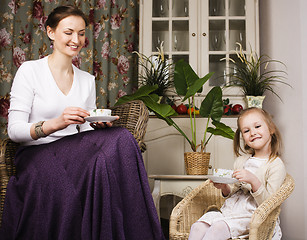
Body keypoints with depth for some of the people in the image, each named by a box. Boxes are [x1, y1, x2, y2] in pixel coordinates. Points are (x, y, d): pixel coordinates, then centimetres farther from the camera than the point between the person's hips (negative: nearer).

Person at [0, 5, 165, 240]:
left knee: (121, 138, -29)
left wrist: (99, 125, -9)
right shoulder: (30, 71, 0)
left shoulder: (87, 80, 16)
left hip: (75, 150, 5)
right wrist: (55, 123, -26)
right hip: (37, 153, -4)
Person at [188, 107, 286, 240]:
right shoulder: (240, 161, 15)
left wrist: (254, 181, -26)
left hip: (250, 216, -6)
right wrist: (225, 188, -3)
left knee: (217, 228, -31)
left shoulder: (276, 165, -5)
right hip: (229, 209, 6)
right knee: (197, 227, -19)